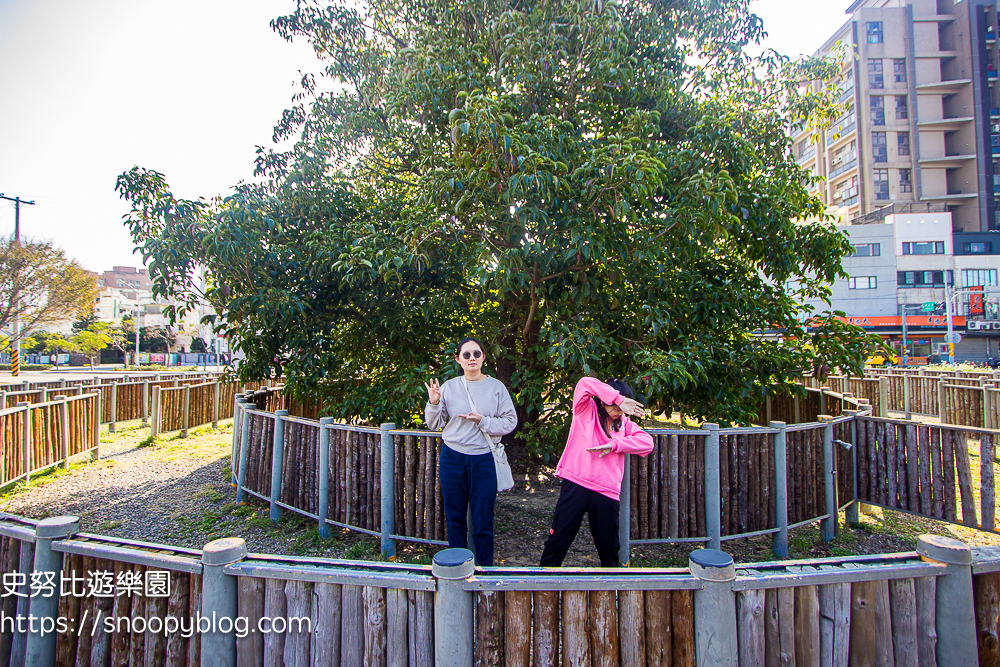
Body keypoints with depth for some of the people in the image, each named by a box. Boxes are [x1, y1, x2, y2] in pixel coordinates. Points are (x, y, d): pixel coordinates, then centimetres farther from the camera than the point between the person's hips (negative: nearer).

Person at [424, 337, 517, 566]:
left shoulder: (496, 387, 0)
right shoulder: (448, 387, 3)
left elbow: (510, 421, -1)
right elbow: (434, 424, 7)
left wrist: (483, 421, -14)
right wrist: (433, 403, -11)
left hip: (483, 459, -1)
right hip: (452, 457, 2)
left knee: (483, 521, 2)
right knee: (455, 518, 11)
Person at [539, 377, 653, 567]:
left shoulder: (623, 421, 15)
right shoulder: (586, 410, 3)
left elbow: (647, 442, 1)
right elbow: (585, 383, -15)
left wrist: (615, 444, -11)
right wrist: (619, 399, -17)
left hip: (606, 492, 4)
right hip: (575, 485, -3)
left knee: (609, 548, 12)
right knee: (558, 541, 2)